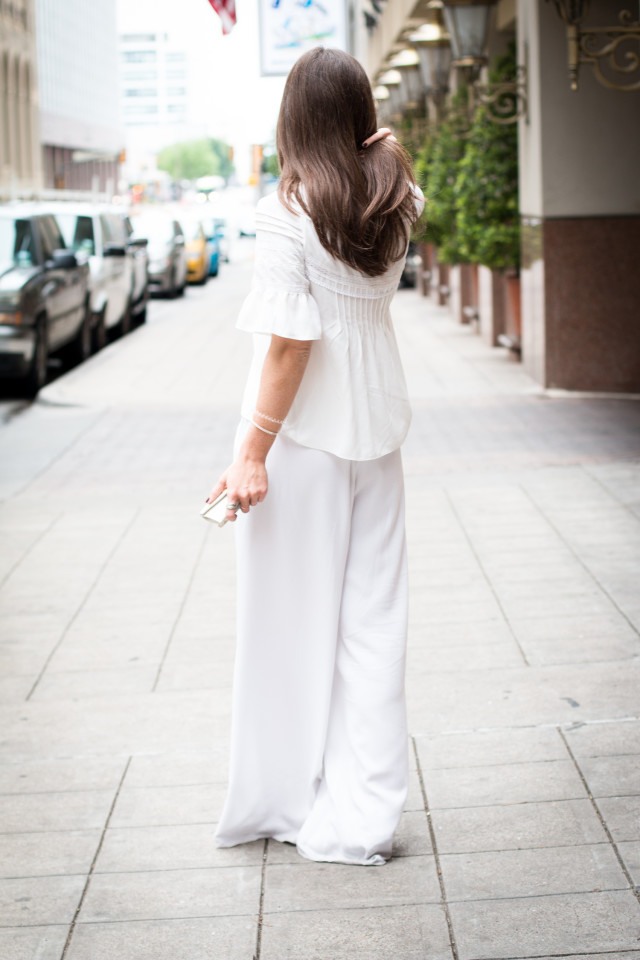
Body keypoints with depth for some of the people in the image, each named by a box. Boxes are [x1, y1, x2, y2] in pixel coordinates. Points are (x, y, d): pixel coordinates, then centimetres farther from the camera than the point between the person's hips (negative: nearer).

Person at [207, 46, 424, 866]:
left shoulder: (286, 213, -15)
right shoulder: (396, 200, 3)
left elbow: (289, 342, -18)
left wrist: (252, 452, -15)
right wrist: (385, 152, 11)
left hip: (304, 431, -5)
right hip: (376, 426, 6)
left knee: (296, 615, 5)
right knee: (371, 615, 8)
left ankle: (287, 799, 16)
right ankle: (361, 816, 13)